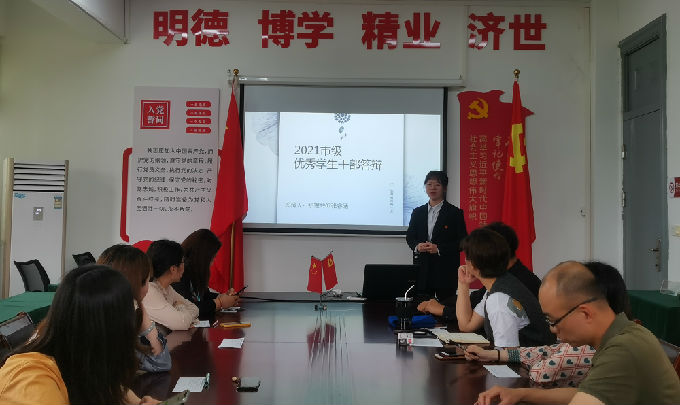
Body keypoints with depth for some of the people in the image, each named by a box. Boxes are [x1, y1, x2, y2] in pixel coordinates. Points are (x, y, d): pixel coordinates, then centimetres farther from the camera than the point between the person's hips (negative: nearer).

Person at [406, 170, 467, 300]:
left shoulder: (455, 213, -1)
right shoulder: (417, 212, 12)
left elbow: (462, 241, -5)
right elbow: (409, 237, 15)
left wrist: (439, 249, -15)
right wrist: (417, 246, -7)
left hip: (445, 271, -3)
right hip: (422, 269, 3)